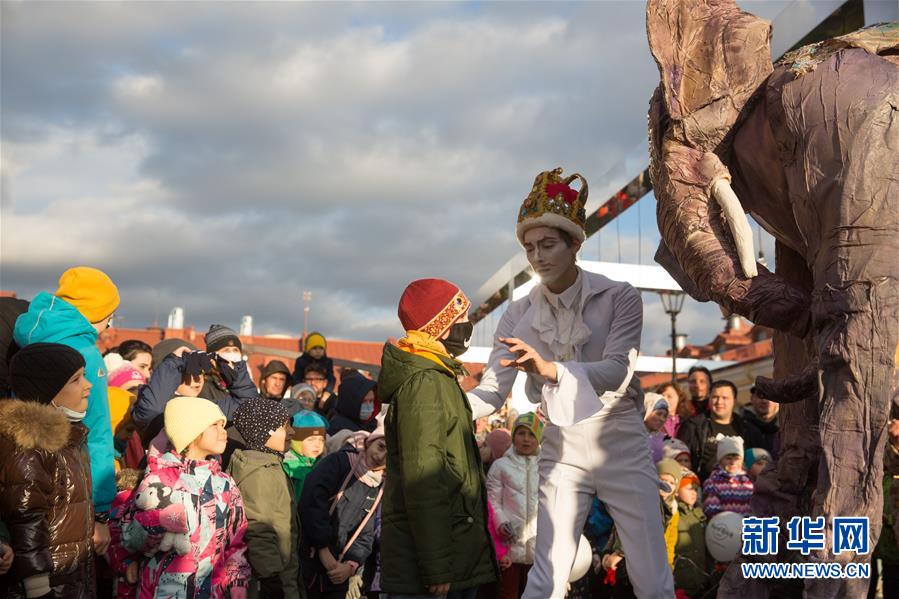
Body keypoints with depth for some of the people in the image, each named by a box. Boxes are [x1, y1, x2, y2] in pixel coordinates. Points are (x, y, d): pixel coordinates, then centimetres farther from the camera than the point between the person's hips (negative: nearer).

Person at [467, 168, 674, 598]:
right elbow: (492, 391, -9)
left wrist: (550, 369, -41)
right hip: (561, 453, 1)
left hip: (623, 448, -1)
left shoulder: (619, 298, -9)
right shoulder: (520, 315, -3)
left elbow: (617, 372, -24)